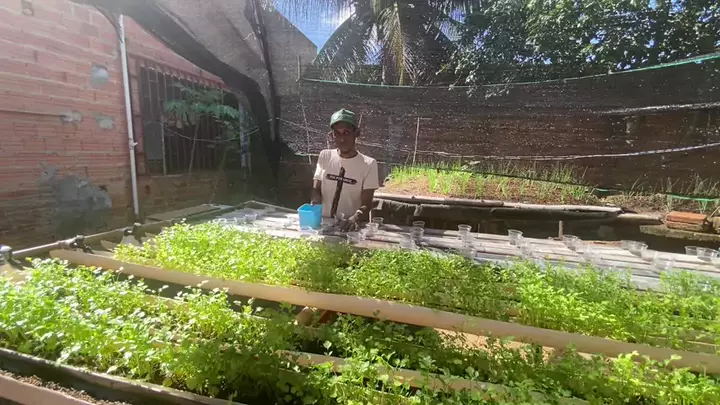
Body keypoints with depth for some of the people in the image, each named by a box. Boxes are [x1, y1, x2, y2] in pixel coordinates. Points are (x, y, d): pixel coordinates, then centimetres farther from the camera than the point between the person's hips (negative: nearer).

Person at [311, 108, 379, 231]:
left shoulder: (368, 164, -6)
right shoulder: (324, 156, 4)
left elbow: (366, 204, -8)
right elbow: (316, 189, 7)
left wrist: (355, 218, -26)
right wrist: (315, 200, -14)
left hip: (349, 226, -3)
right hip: (323, 222, 3)